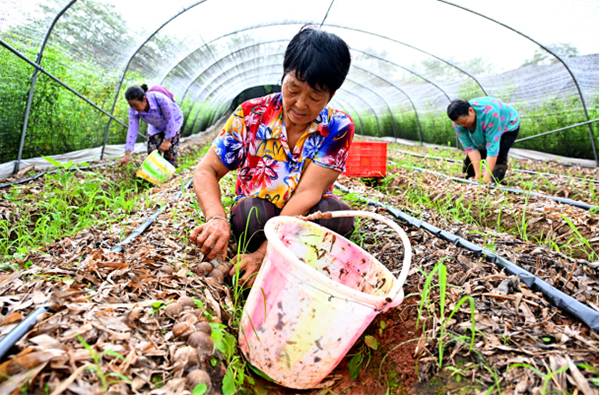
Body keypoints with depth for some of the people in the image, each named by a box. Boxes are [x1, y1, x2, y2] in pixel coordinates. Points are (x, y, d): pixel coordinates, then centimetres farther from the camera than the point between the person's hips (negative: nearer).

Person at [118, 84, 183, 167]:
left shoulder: (160, 99, -41)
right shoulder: (134, 109, -26)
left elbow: (170, 120, -30)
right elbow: (132, 129, -26)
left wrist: (167, 141, -23)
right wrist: (127, 155, -29)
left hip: (174, 119, -4)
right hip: (156, 125, 4)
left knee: (170, 149, -15)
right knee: (152, 148, -6)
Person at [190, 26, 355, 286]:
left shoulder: (338, 128, -15)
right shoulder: (250, 115, -11)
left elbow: (308, 193, -24)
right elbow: (206, 171, -11)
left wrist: (264, 252, -33)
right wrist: (216, 218, -33)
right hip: (254, 219, 1)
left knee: (337, 214, -32)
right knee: (251, 209, -33)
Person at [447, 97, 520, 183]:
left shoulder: (489, 113, -44)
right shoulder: (458, 121, -28)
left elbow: (493, 145, -41)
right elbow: (470, 147, -25)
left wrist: (487, 176, -40)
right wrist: (478, 173, -31)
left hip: (508, 126, -5)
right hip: (481, 130, 5)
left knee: (498, 159, -25)